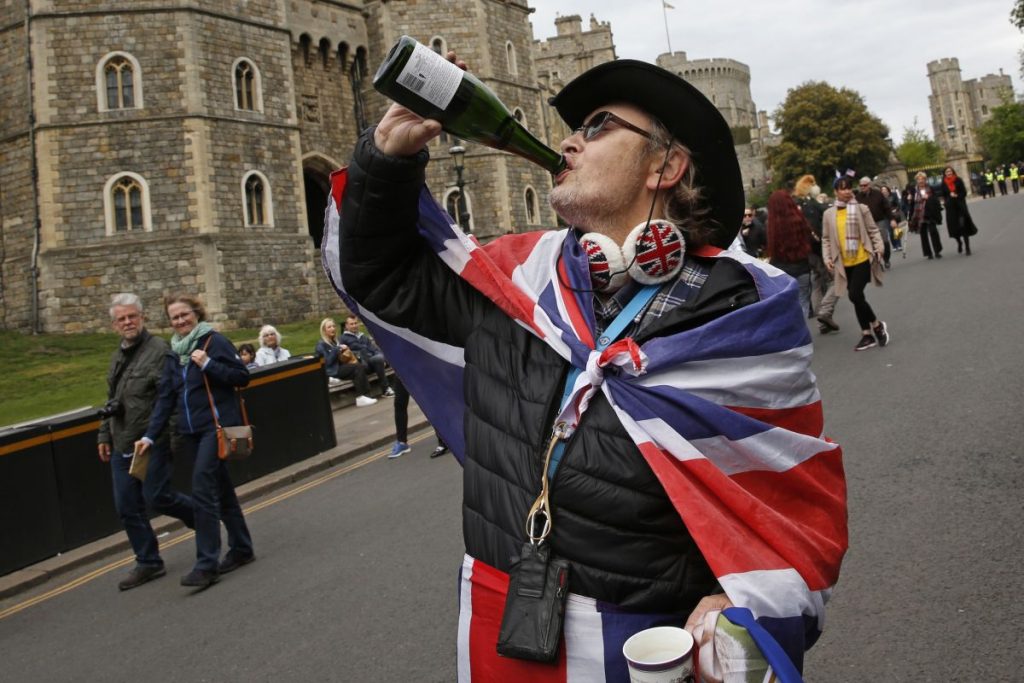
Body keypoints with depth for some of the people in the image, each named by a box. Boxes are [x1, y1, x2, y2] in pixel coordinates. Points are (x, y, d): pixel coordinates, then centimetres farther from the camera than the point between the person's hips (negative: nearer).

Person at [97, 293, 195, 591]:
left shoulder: (158, 349, -11)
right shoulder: (119, 355, 16)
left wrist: (153, 437, -22)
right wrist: (104, 435, 23)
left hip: (152, 443, -8)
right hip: (122, 445, 8)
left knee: (156, 497, -5)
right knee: (127, 508, 9)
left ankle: (203, 515, 23)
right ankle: (148, 563, 21)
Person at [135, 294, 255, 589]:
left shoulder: (215, 341, -6)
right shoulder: (174, 354, 13)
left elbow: (242, 377, -9)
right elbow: (165, 398, 10)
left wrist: (208, 364, -20)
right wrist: (149, 435, 3)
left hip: (217, 426, -7)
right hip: (192, 431, 7)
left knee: (203, 491, -13)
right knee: (221, 489, 14)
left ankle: (207, 565, -9)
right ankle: (241, 550, 25)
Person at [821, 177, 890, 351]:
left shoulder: (861, 209, -3)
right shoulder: (829, 214, 3)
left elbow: (873, 230, -1)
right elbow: (826, 239, 8)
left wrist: (879, 248, -13)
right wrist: (827, 258, -2)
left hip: (862, 260, -4)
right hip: (845, 264, 4)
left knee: (855, 295, -17)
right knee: (856, 298, 11)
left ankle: (877, 325, 7)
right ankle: (867, 335, 23)